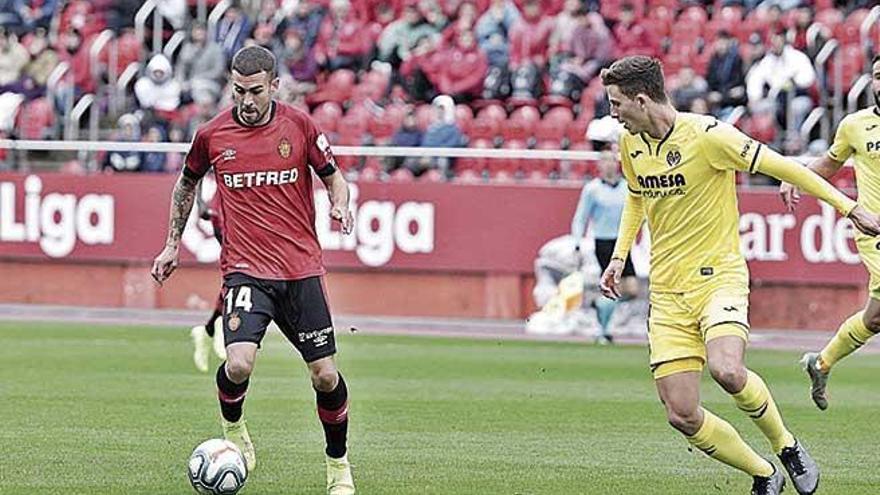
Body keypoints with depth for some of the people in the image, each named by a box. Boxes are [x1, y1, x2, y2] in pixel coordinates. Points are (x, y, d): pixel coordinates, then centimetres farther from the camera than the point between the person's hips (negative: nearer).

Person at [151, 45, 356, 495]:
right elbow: (187, 183, 19)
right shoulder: (212, 135, 0)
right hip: (245, 268, -1)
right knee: (239, 364, -22)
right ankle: (232, 428, 11)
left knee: (325, 375, 0)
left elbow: (333, 176, 12)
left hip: (301, 268, 1)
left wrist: (340, 205, -11)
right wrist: (173, 245, 20)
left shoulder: (299, 126, -1)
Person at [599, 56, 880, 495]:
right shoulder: (631, 144, 6)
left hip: (718, 276, -6)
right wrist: (619, 255, 15)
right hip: (666, 290, 6)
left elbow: (779, 166, -9)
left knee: (726, 370, -33)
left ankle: (785, 445, -4)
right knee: (681, 415, -7)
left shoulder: (706, 135, -15)